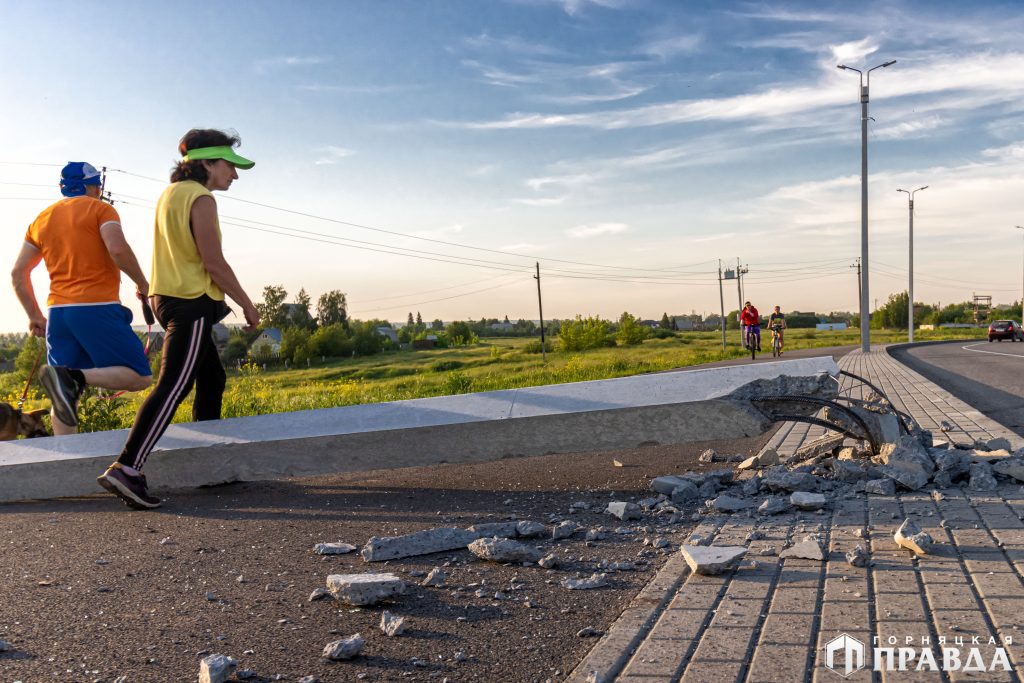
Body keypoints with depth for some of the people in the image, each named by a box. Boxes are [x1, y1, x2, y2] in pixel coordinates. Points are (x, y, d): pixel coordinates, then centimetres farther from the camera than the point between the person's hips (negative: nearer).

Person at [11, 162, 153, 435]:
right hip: (98, 309, -6)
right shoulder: (99, 209, 2)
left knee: (67, 394, 10)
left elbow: (18, 273, 15)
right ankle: (73, 377, -29)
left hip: (58, 311, 7)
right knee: (140, 377, -7)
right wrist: (142, 283, -3)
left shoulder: (42, 219, 19)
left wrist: (35, 316, 20)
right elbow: (118, 249, -17)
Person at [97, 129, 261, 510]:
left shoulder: (170, 194, 17)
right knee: (173, 387, -12)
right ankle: (126, 468, -16)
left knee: (212, 378, 18)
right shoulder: (200, 198, -12)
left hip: (169, 297, 10)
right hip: (192, 302, -10)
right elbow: (214, 264, -16)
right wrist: (247, 304, -8)